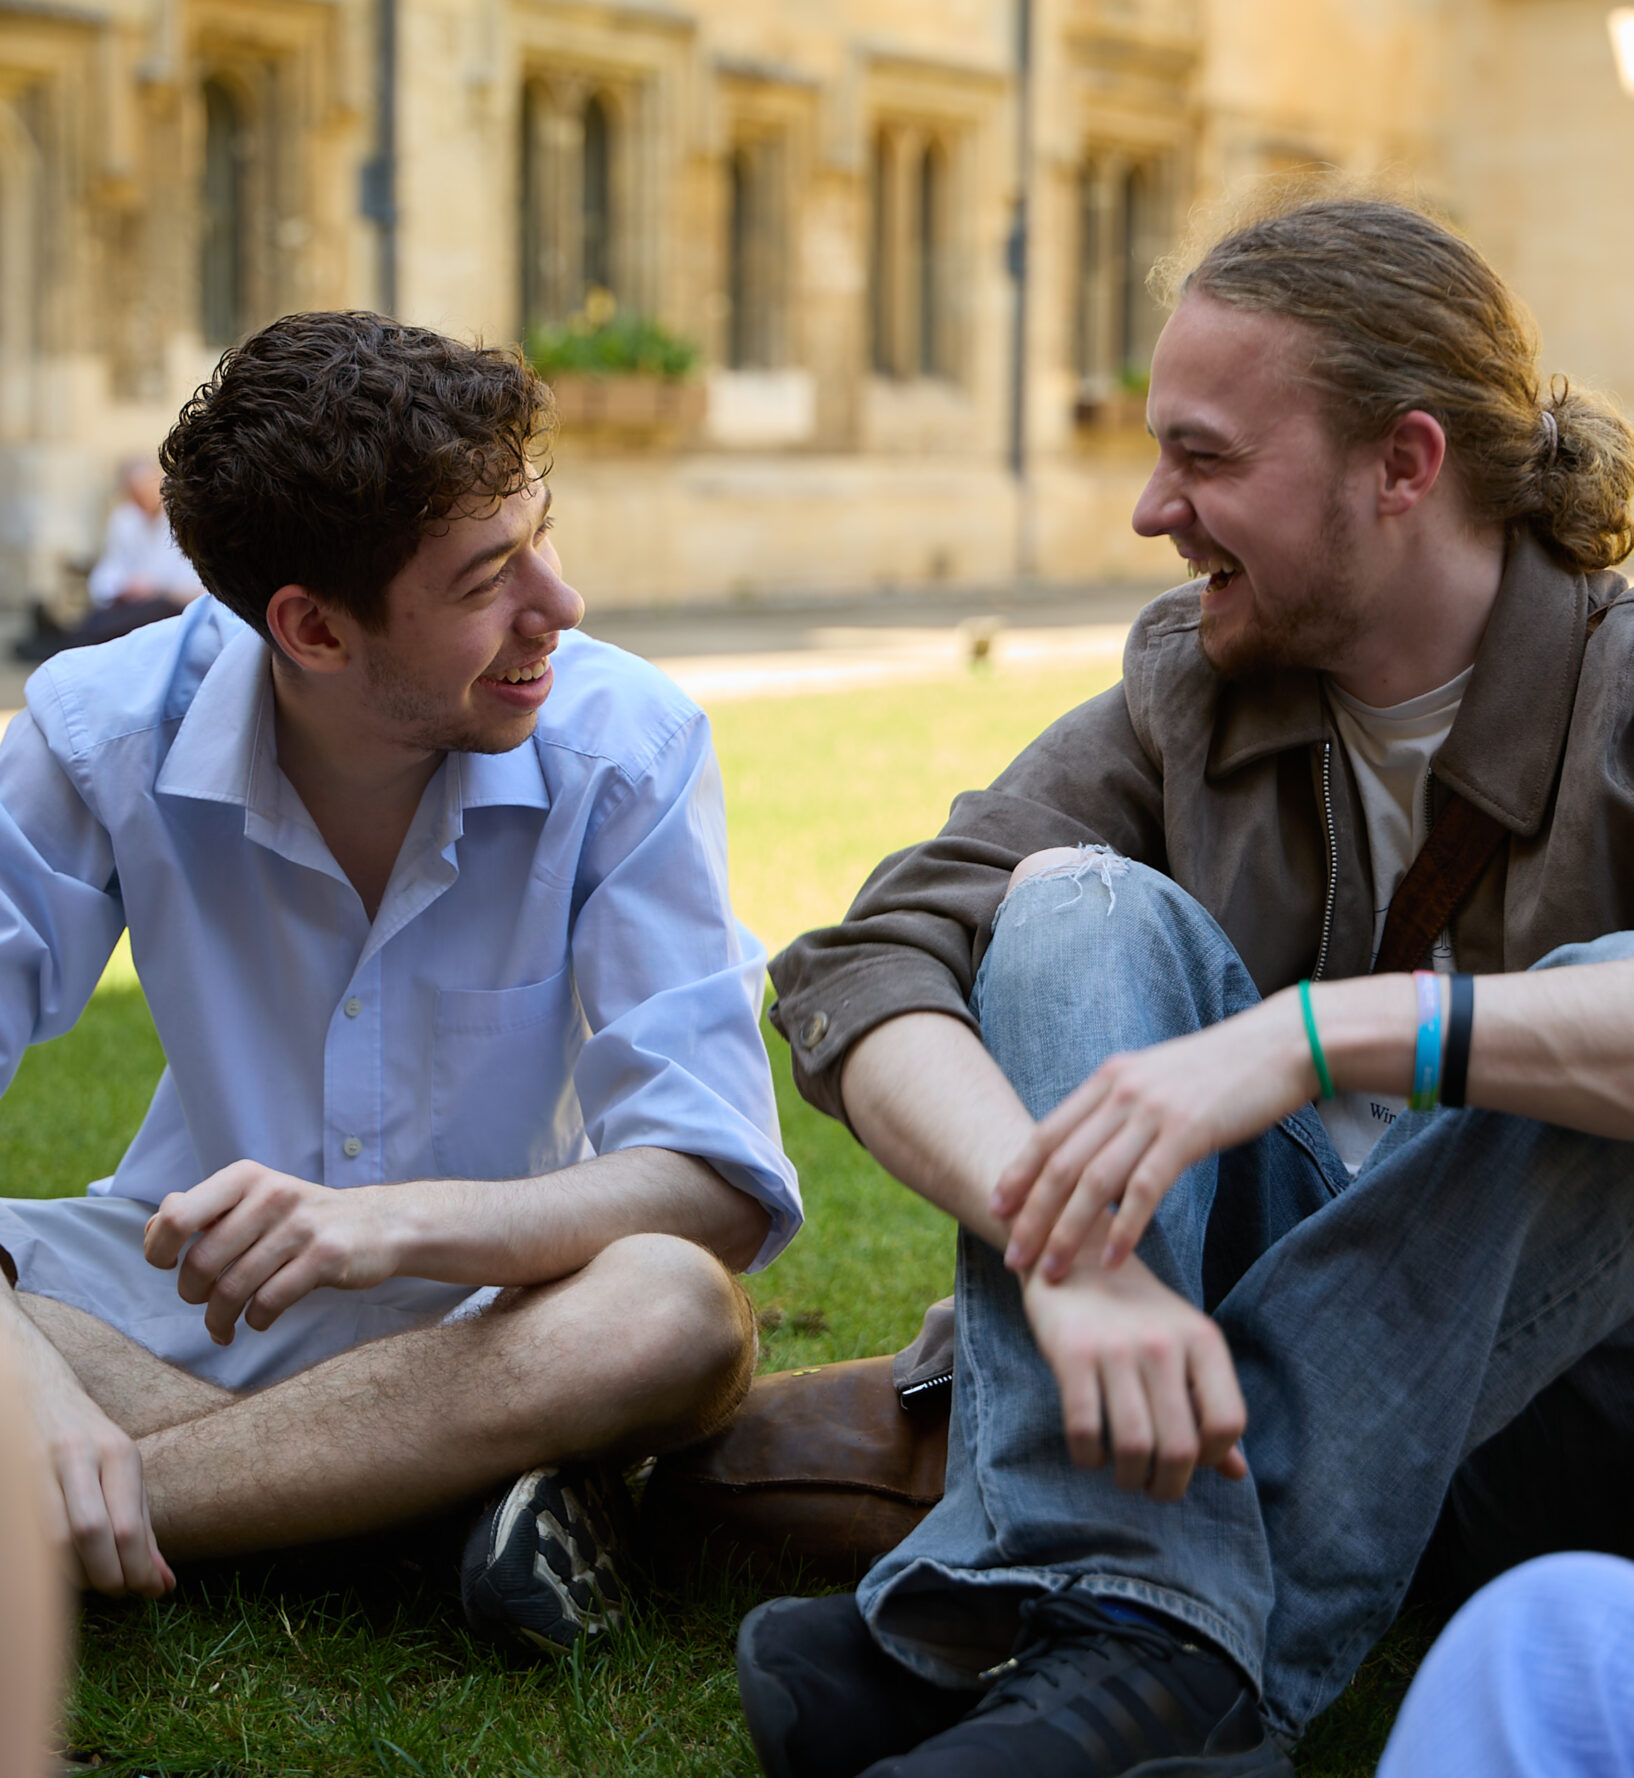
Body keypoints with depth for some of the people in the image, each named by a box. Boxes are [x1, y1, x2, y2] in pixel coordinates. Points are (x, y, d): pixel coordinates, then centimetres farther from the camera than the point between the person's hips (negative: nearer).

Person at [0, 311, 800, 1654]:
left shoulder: (625, 748, -15)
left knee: (674, 1312, -36)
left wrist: (400, 1220, -39)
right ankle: (453, 1492, -25)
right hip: (190, 1292, 2)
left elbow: (722, 1183, -21)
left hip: (496, 1307, -1)